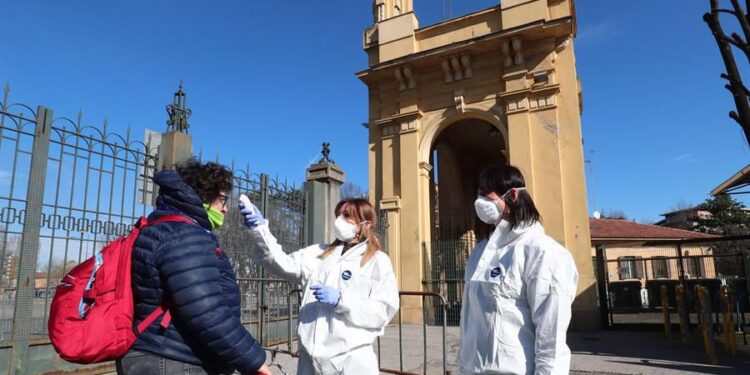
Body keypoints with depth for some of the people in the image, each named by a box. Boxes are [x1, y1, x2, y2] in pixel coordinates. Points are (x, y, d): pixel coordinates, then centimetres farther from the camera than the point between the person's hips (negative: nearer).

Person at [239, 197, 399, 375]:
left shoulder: (378, 261, 0)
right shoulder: (319, 253, 13)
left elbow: (384, 311, -8)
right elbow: (285, 265, -1)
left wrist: (340, 300, -16)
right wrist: (259, 228, -12)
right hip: (311, 357, 4)